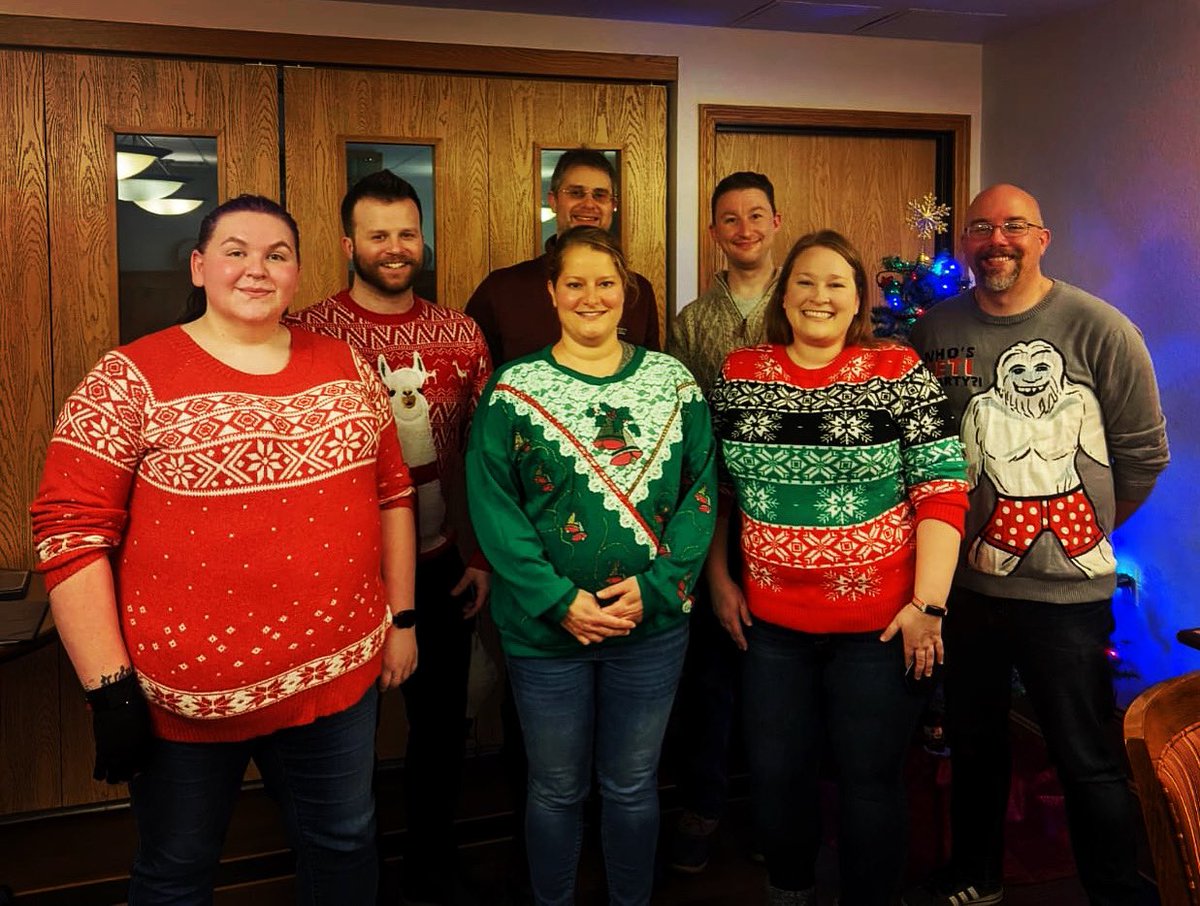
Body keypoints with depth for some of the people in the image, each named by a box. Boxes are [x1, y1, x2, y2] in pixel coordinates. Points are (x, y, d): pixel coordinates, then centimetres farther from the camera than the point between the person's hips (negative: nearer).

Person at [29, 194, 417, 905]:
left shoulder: (346, 367, 5)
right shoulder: (131, 379, -8)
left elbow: (393, 492, 11)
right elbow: (69, 528, -11)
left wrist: (400, 618, 9)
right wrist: (109, 685, -14)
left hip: (338, 679, 4)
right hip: (184, 698, -3)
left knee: (346, 848, 21)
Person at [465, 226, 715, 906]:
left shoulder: (673, 381, 2)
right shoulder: (514, 388, -4)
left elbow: (701, 491, -2)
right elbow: (492, 505, -9)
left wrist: (654, 586, -14)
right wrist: (561, 600, -17)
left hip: (653, 623, 2)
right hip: (546, 626, -1)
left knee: (633, 785, 16)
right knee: (558, 789, 14)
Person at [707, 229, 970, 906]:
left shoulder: (899, 374, -7)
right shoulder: (740, 375, 4)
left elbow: (942, 490, -9)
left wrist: (928, 604, -13)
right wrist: (719, 578, 8)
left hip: (879, 623, -3)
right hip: (772, 621, 4)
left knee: (871, 779, 9)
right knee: (776, 774, 15)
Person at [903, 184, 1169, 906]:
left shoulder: (1098, 329, -8)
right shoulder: (936, 330, 2)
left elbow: (1144, 452, -1)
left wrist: (1087, 530, 5)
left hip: (1065, 590, -4)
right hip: (963, 579, 4)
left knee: (1087, 762, 5)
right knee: (973, 741, 20)